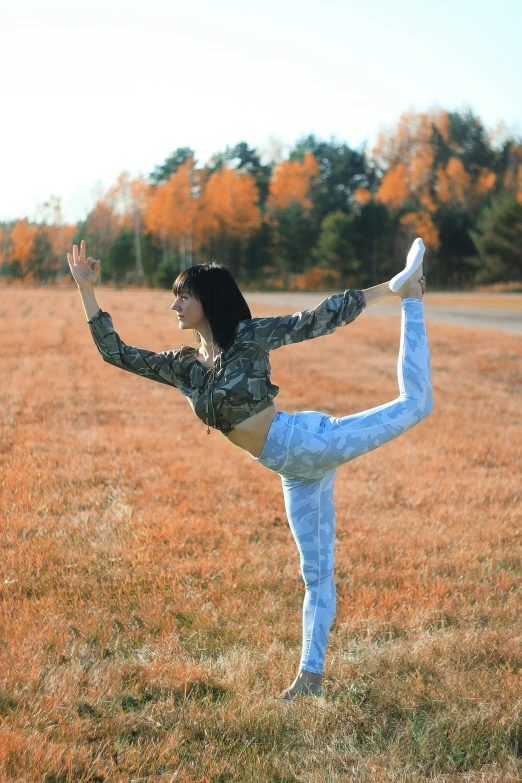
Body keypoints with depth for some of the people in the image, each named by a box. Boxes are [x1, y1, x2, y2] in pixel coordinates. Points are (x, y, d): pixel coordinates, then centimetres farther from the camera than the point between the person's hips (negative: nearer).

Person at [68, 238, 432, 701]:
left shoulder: (249, 336, -6)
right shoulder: (182, 367, 9)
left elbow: (319, 320, -4)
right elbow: (115, 351, 11)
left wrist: (387, 291, -4)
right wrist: (87, 291, 6)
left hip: (305, 440, -5)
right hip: (295, 470, 5)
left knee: (414, 402, -7)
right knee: (316, 572, 11)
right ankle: (312, 675, 15)